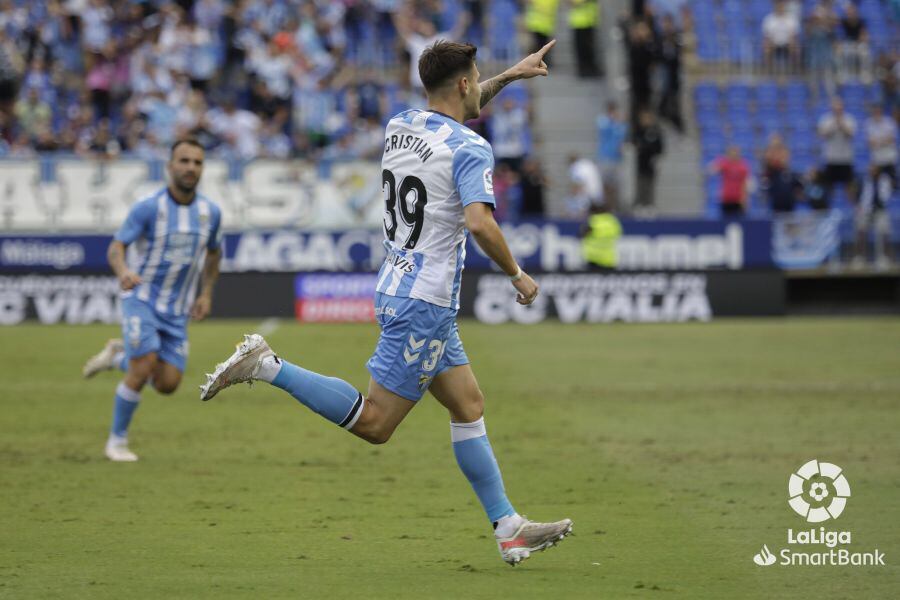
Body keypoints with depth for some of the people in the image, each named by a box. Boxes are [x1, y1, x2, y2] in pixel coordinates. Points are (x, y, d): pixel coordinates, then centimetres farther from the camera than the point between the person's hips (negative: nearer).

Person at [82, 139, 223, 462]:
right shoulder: (148, 208, -14)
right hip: (142, 298, -4)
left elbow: (213, 253, 17)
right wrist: (123, 271, -37)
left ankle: (118, 357, 26)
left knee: (167, 383, -3)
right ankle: (117, 441, 1)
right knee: (143, 369, -18)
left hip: (177, 310, 4)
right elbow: (116, 246, -15)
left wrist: (206, 294, 6)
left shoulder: (211, 212, 0)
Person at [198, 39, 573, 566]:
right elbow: (480, 223, -28)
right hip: (425, 304, -9)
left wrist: (510, 76, 34)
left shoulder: (400, 126, 10)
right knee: (374, 424, -7)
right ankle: (266, 365, -9)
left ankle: (508, 527, 13)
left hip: (397, 291, 9)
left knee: (469, 405, 12)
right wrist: (518, 276, -13)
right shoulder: (470, 148, -14)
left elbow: (458, 110, 34)